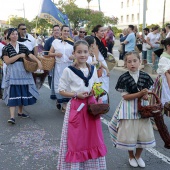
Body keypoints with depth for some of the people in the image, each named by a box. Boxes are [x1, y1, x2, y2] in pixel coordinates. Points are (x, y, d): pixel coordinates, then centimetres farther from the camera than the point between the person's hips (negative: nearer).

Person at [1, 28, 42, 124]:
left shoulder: (22, 47, 9)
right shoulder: (6, 48, 0)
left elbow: (31, 55, -3)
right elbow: (7, 61, -11)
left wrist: (38, 61, -21)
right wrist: (19, 55, -14)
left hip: (23, 71, 4)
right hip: (13, 72, -4)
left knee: (23, 92, 8)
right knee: (13, 93, -10)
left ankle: (20, 112, 25)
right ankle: (12, 116, -12)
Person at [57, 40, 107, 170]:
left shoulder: (93, 69, 5)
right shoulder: (68, 71, -9)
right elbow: (61, 90, -5)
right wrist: (76, 95, -17)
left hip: (91, 106, 4)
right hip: (76, 107, -4)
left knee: (92, 138, 11)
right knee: (75, 139, 2)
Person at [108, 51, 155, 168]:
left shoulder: (145, 77, -2)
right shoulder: (124, 78, -11)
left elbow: (147, 92, 8)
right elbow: (125, 96, -13)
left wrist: (146, 95, -15)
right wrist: (140, 93, -23)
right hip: (129, 110, -3)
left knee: (144, 134, 9)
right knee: (129, 135, 6)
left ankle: (138, 156, 33)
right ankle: (131, 156, 31)